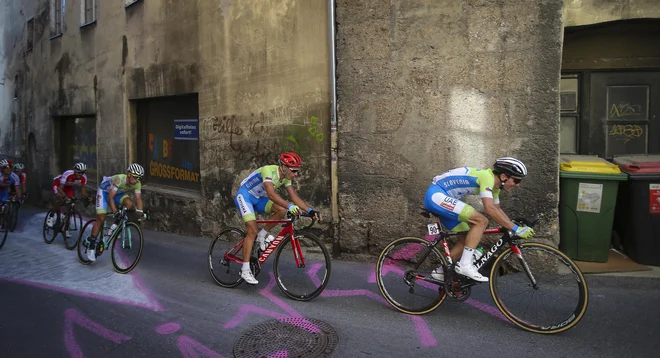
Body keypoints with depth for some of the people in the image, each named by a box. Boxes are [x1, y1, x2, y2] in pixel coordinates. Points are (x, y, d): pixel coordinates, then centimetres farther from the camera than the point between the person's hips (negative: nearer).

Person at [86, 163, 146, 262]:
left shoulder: (137, 184, -22)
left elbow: (138, 198, -20)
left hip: (118, 193, 5)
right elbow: (110, 197, -39)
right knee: (101, 218, -12)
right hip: (104, 192, -5)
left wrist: (140, 212, -34)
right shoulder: (119, 179, -38)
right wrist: (115, 212, -48)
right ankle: (91, 247, -3)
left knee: (129, 203, -25)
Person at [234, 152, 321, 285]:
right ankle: (245, 270, -13)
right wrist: (289, 206, -56)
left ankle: (262, 236, 2)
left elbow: (294, 197, -9)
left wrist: (310, 210, -21)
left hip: (258, 198, 7)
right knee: (253, 231, -19)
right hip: (244, 196, -7)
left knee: (282, 210, -17)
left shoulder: (286, 178, -6)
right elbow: (271, 194, -44)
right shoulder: (269, 171, -30)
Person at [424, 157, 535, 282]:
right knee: (481, 221, -19)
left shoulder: (494, 185, 10)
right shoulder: (487, 177, -19)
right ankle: (465, 265, -17)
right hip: (436, 195, -11)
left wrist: (512, 226, 13)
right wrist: (516, 229, -26)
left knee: (468, 237, 12)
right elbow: (490, 209, -29)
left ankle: (441, 271, 21)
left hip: (437, 197, 11)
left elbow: (497, 210, 23)